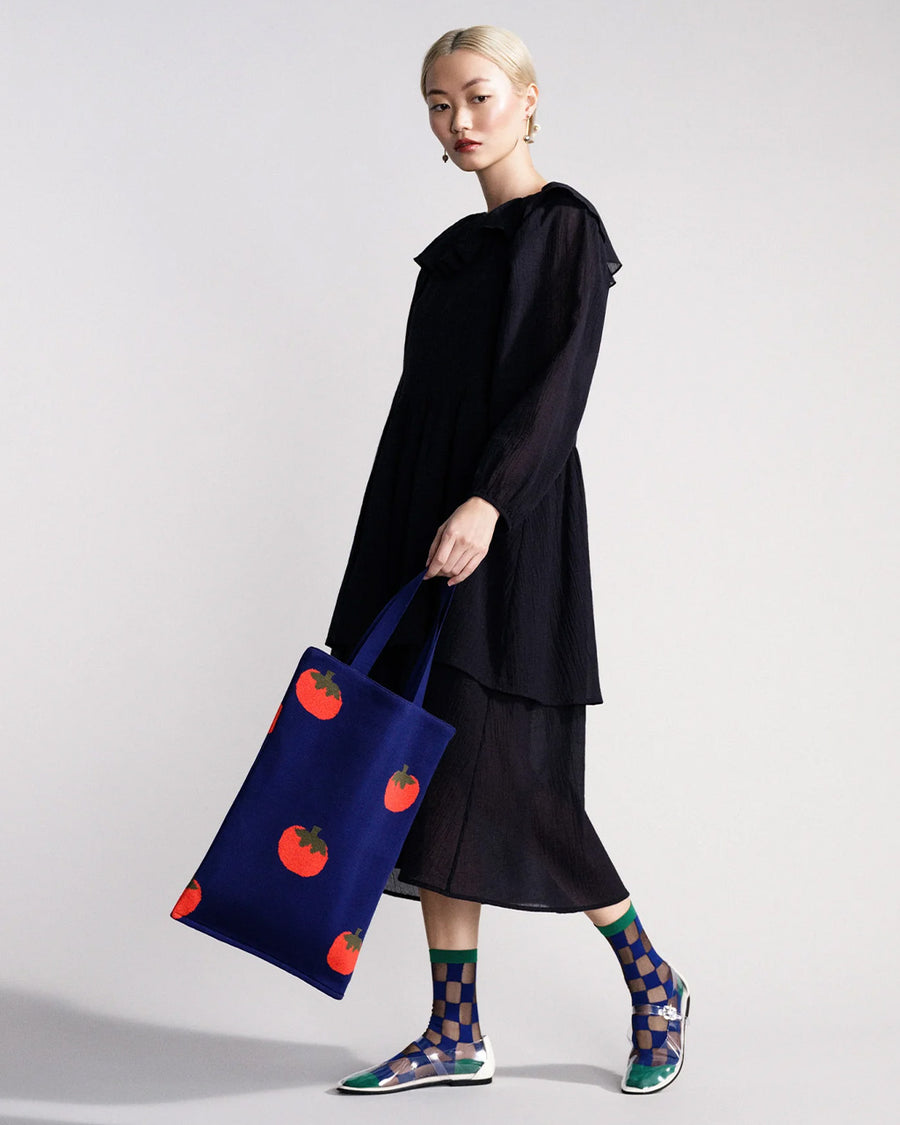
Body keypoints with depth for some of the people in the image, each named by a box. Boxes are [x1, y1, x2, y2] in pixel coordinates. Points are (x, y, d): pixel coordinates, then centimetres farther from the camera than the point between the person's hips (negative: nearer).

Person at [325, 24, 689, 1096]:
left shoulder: (566, 226, -3)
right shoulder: (458, 249, 19)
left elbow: (559, 383, -16)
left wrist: (487, 501, -28)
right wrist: (412, 536, 17)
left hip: (508, 532, -8)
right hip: (424, 531, 8)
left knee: (496, 773, -8)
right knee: (428, 782, 4)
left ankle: (653, 986, 11)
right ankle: (455, 1036, 11)